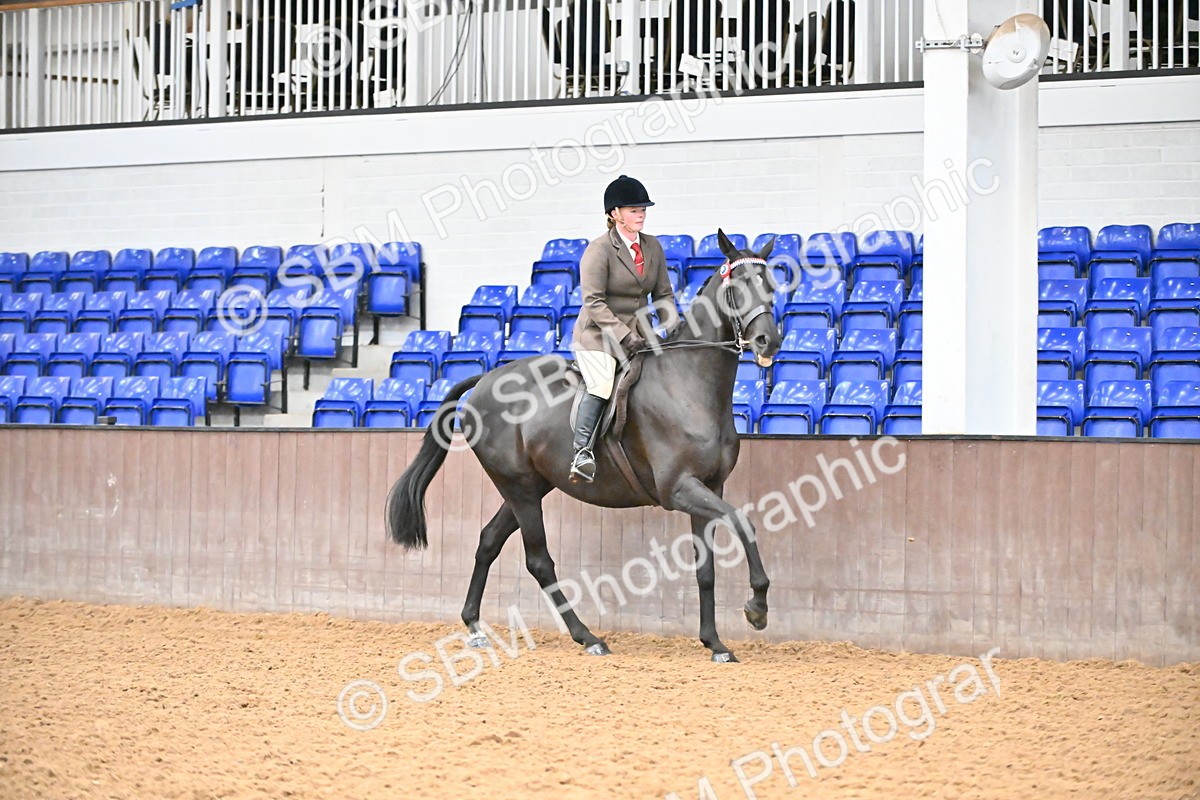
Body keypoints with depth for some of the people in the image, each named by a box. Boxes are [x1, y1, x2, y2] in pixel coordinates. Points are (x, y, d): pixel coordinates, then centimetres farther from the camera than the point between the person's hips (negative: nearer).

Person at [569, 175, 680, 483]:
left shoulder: (653, 247, 9)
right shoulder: (599, 250, -10)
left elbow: (663, 295, 13)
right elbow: (594, 302, -17)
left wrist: (673, 328, -3)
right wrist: (624, 336, -25)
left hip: (639, 334, 7)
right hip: (597, 335, -7)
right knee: (603, 384, -29)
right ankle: (582, 452, -27)